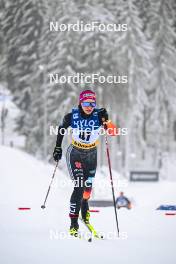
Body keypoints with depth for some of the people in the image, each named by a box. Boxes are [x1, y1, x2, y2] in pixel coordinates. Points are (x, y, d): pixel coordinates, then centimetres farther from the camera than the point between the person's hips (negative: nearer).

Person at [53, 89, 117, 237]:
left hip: (91, 155, 2)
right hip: (75, 154, -2)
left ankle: (84, 210, 46)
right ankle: (74, 224, -13)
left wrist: (106, 122, -47)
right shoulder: (72, 116, -17)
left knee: (88, 186, 15)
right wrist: (58, 148, 3)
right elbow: (61, 129, 2)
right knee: (79, 186, -16)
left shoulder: (98, 116, -18)